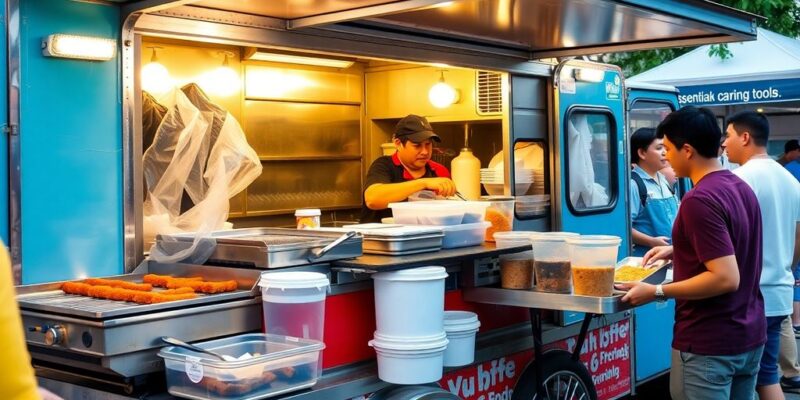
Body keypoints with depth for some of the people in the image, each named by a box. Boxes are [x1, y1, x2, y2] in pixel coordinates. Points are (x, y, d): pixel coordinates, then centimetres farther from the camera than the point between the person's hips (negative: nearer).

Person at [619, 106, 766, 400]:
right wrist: (677, 251, 18)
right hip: (750, 335, 9)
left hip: (709, 343, -9)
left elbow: (726, 278, -26)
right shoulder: (741, 188, 7)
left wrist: (656, 292, -20)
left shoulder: (699, 200, -22)